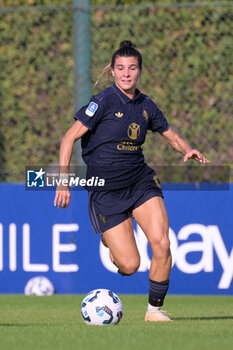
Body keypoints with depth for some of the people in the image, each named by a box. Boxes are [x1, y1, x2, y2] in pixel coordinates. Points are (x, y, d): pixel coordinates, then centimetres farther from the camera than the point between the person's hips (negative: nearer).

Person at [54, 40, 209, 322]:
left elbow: (172, 137, 19)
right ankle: (110, 241, 29)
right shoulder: (104, 101, -11)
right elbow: (69, 138, -11)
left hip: (140, 181, 4)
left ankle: (155, 309, 2)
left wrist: (188, 151, -4)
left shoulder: (146, 105, 5)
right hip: (105, 190, -4)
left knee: (162, 245, -18)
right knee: (130, 266, -9)